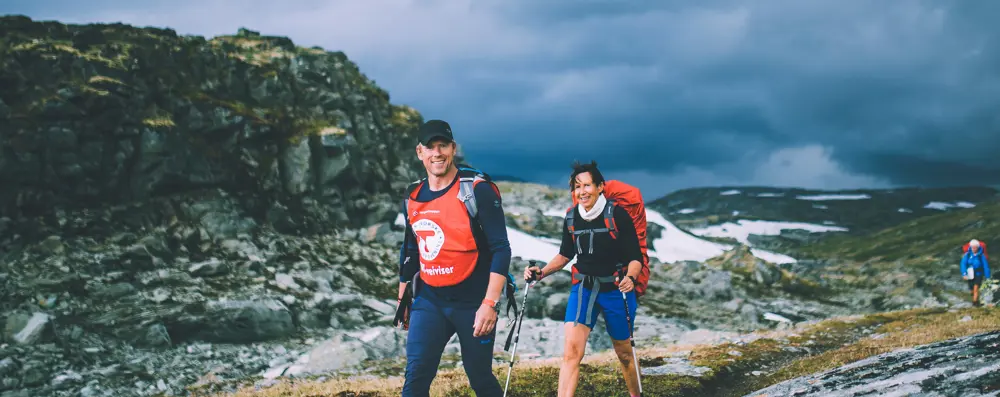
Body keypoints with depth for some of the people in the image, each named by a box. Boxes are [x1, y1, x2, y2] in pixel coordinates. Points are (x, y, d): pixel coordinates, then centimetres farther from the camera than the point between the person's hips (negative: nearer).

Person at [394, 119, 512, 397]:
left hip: (473, 302, -4)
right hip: (428, 301, 4)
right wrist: (402, 300, 23)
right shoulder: (413, 197, 6)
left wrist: (490, 304, -21)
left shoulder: (477, 190, -11)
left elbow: (501, 249, -15)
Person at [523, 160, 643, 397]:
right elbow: (565, 254, 15)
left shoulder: (618, 214, -13)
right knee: (571, 350, -15)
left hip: (615, 289, -2)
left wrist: (630, 277, -33)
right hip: (583, 288, 3)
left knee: (624, 352, 13)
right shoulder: (572, 217, 0)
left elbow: (635, 257, -12)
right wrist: (542, 272, 0)